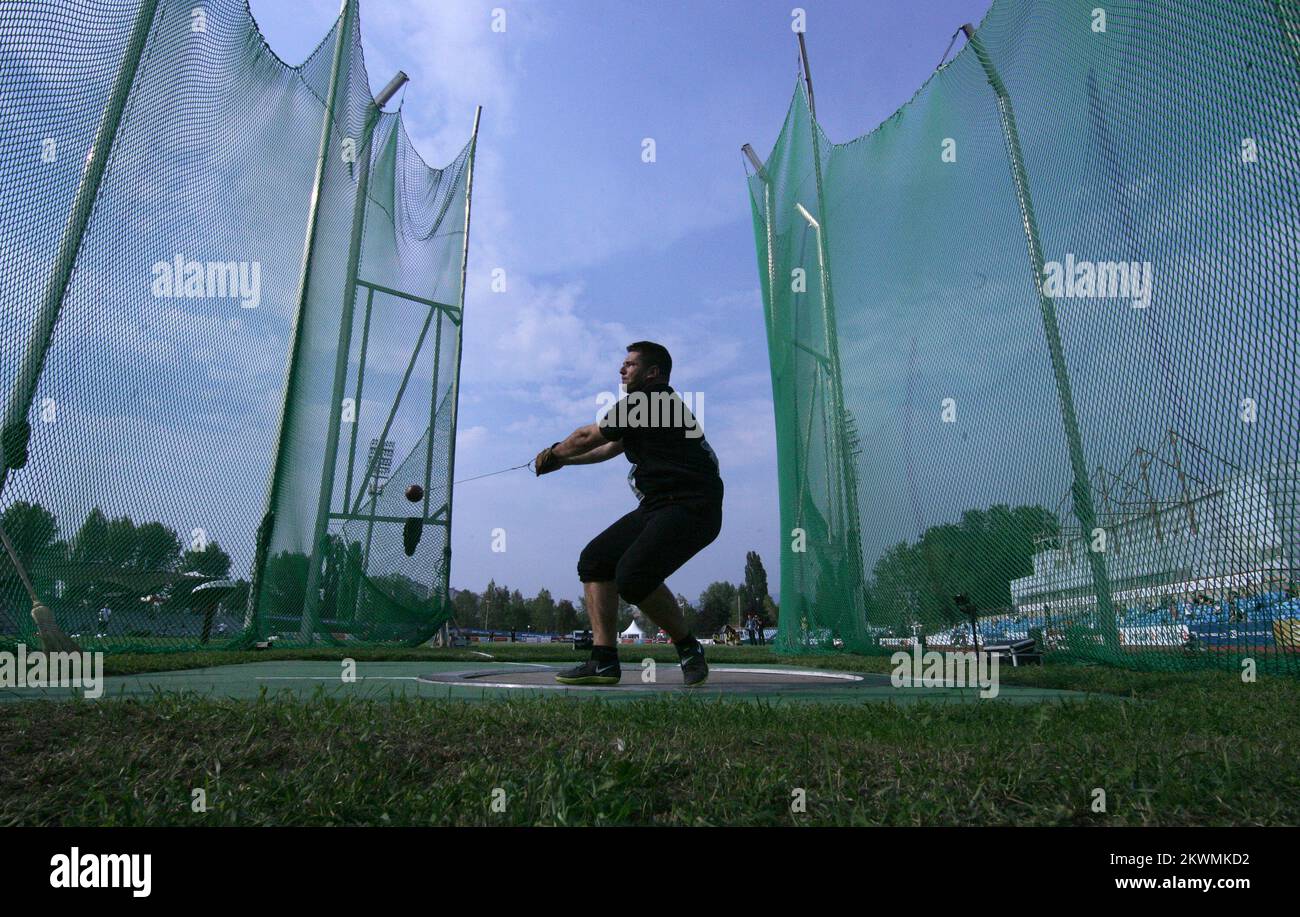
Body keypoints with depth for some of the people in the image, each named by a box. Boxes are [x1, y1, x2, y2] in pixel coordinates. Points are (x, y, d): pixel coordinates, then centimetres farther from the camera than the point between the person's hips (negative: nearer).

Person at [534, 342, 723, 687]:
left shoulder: (647, 399, -7)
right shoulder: (652, 404, 25)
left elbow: (588, 437, -1)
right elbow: (610, 447, 37)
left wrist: (553, 454, 17)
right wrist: (564, 460, 41)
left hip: (690, 506, -11)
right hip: (657, 508, 11)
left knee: (631, 576, -27)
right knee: (594, 561, 2)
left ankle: (689, 648, -5)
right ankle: (604, 660, 0)